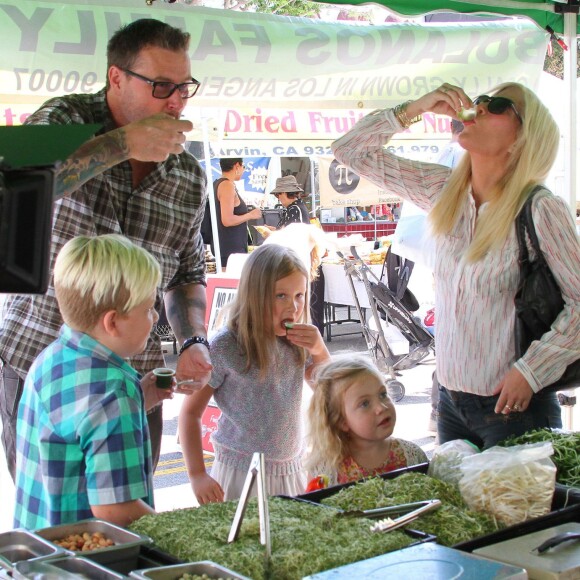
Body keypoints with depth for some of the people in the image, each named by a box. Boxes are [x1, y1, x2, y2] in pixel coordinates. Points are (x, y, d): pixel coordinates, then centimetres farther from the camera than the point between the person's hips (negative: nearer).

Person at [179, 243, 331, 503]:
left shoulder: (297, 344, 1)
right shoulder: (224, 347, -14)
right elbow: (190, 413, -9)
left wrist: (320, 351, -10)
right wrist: (197, 475, -15)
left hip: (291, 472, 5)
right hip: (242, 473, -5)